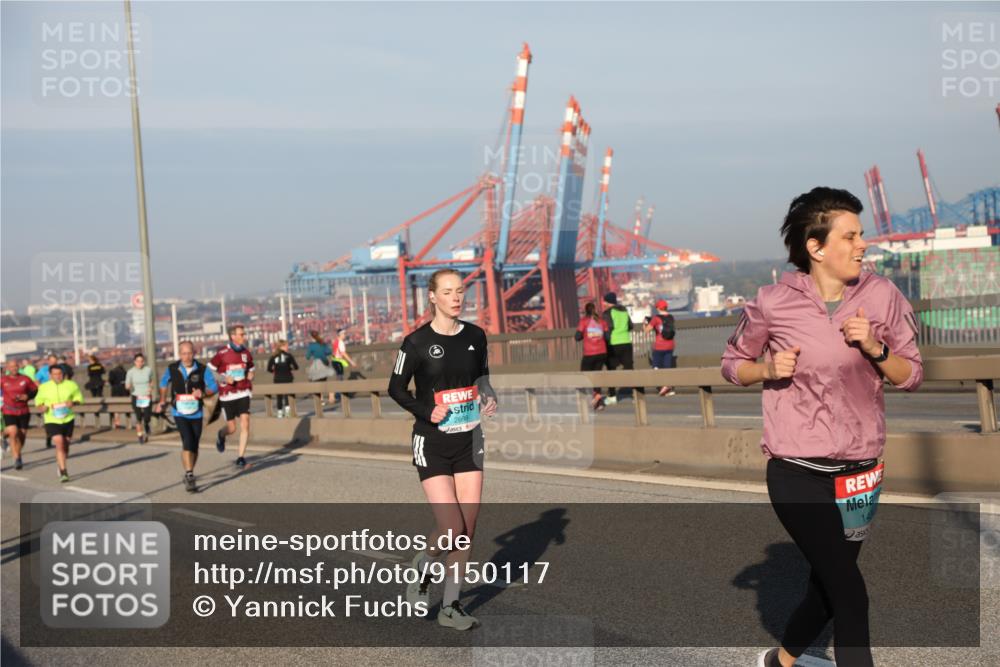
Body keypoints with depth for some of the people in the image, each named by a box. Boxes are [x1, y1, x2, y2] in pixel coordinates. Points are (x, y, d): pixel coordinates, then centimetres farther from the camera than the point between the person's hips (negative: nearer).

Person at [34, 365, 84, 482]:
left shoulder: (71, 385, -1)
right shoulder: (44, 387, -1)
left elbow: (79, 397, 9)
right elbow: (38, 401, 12)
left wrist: (73, 402, -13)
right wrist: (42, 407, -10)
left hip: (68, 419, 2)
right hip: (52, 421, -2)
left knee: (65, 444, 15)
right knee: (59, 444, -16)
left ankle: (60, 464, 41)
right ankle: (63, 472, -13)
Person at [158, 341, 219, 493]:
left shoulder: (202, 369, -8)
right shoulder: (172, 369, -5)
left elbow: (214, 387, -5)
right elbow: (164, 383, 15)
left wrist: (203, 393, -24)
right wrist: (162, 401, 18)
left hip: (196, 414, 2)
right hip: (180, 413, -2)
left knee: (194, 446, 11)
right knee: (187, 442, -20)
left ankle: (189, 474, 32)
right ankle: (189, 477, -20)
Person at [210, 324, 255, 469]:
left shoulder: (246, 353, 6)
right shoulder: (222, 354, -8)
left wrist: (250, 376, 1)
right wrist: (224, 378, -16)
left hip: (243, 393, 3)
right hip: (227, 395, -3)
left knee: (245, 424, -11)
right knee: (232, 428, 4)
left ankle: (241, 456, -3)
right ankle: (221, 435, 41)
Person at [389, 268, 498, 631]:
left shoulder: (475, 336, 3)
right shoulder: (417, 342, -10)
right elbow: (396, 388, -1)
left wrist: (489, 400, -3)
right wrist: (427, 412, -15)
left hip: (469, 441, 4)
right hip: (432, 442, -4)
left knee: (468, 530, 3)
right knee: (451, 527, -12)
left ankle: (450, 606, 17)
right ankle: (422, 568, 21)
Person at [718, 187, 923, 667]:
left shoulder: (882, 296, -3)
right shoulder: (773, 303, -9)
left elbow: (911, 376, 3)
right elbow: (733, 364, 6)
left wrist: (875, 349, -16)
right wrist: (767, 368, -14)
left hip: (859, 472, 4)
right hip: (797, 474, -4)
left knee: (829, 585, 18)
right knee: (849, 590, -8)